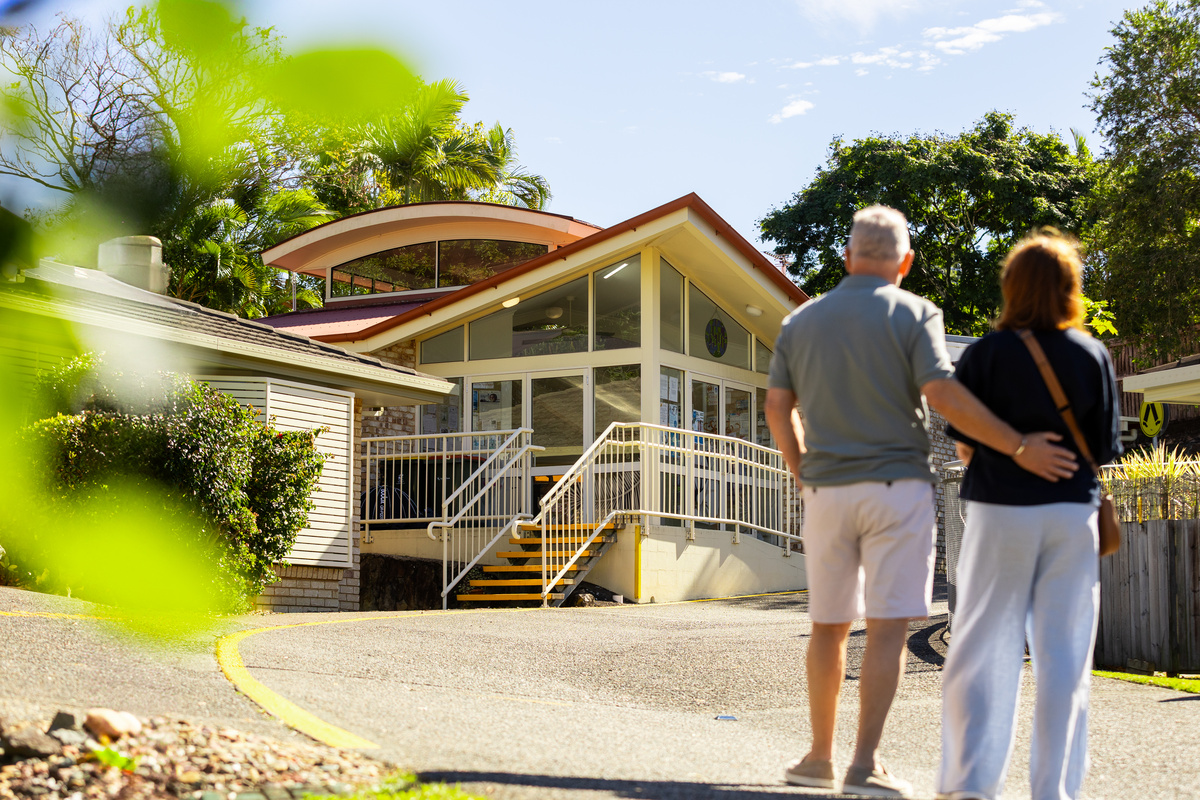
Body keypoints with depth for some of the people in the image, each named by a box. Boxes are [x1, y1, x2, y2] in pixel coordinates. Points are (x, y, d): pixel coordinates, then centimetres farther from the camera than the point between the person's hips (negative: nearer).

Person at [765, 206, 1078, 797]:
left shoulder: (802, 320, 8)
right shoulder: (912, 315, -5)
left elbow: (778, 405, 9)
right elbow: (943, 395, -17)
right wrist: (1020, 447, -15)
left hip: (826, 489, 4)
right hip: (896, 486, -4)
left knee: (828, 625, 13)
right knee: (887, 627, -4)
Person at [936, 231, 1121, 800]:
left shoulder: (986, 354, -5)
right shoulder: (1093, 356, 0)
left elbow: (963, 444, -6)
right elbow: (1104, 449, 1)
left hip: (1000, 510, -1)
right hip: (1072, 513, 1)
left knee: (983, 650, 5)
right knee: (1063, 658, 6)